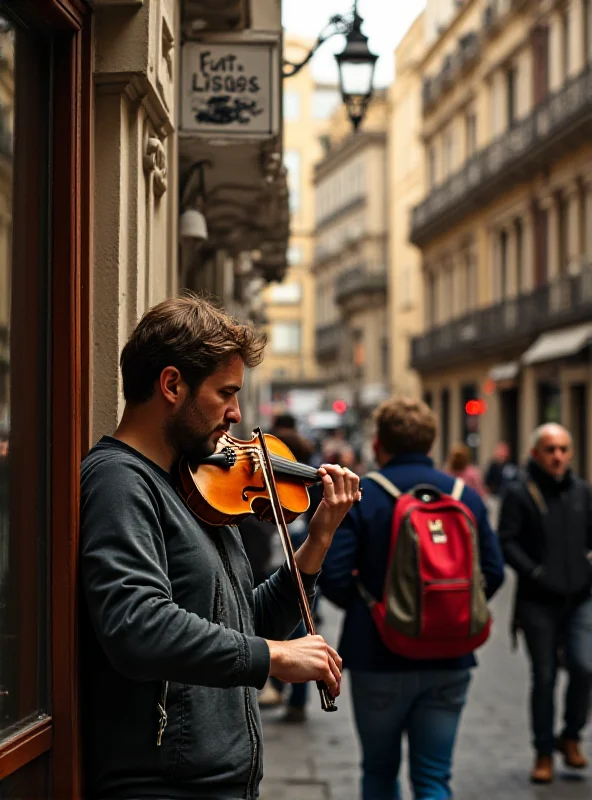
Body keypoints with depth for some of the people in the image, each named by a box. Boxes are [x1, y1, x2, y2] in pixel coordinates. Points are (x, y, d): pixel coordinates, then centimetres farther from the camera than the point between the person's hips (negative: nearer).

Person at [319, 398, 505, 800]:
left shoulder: (359, 496, -9)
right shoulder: (467, 496, 1)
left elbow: (333, 574, -15)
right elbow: (493, 573, 1)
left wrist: (361, 606, 6)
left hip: (379, 659, -2)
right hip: (449, 661, 2)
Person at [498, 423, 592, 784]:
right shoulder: (520, 493, -5)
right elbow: (507, 542, -8)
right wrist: (535, 574, -18)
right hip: (538, 602, -3)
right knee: (544, 677, 4)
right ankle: (544, 753, 19)